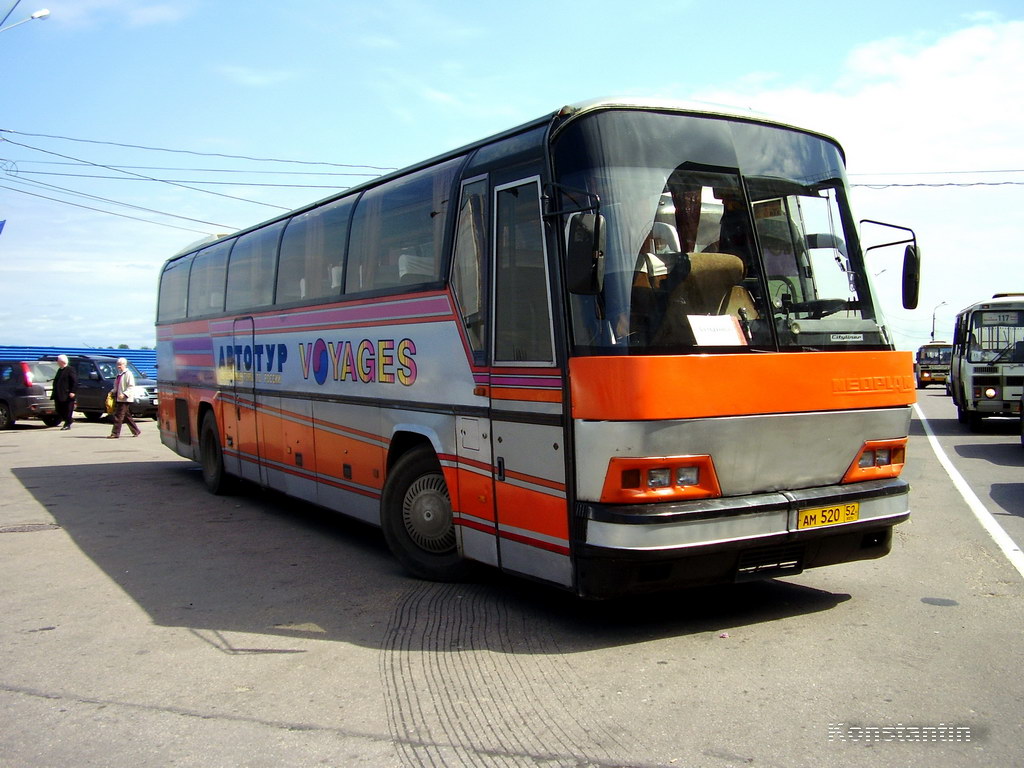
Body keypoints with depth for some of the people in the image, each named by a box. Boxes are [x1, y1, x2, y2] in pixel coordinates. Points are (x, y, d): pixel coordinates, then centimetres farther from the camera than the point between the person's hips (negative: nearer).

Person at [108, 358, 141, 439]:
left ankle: (115, 433, -8)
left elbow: (131, 387, -16)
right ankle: (136, 431, 20)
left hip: (125, 399, -9)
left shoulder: (128, 374, -9)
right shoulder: (119, 374, 18)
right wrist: (113, 391, 9)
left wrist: (124, 394, -26)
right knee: (127, 417, 12)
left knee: (118, 417, -10)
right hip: (118, 399, 9)